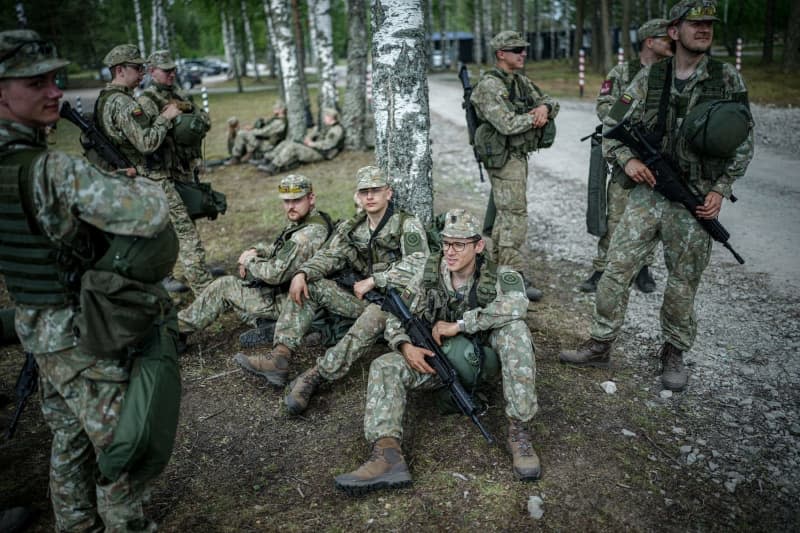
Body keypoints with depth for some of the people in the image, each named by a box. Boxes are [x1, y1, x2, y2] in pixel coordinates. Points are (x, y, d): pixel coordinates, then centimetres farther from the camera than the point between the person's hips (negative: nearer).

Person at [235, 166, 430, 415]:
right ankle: (280, 357, -22)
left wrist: (373, 280, -21)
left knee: (376, 315, -41)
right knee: (310, 286, -9)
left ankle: (316, 376, -41)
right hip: (364, 298, 6)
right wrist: (302, 273, -16)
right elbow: (329, 256, 4)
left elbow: (417, 266, -22)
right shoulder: (352, 228, 10)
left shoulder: (408, 225, -9)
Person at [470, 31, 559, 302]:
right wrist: (535, 117, -12)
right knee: (515, 216, -9)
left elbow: (551, 102, 15)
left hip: (518, 155, 10)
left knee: (506, 213, 16)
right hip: (504, 158, -9)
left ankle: (499, 267, 28)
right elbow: (507, 124, -26)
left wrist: (544, 107, -9)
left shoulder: (520, 80, 14)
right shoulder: (490, 85, -15)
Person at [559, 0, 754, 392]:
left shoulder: (728, 80, 1)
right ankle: (600, 345, 14)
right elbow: (612, 126, 6)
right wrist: (627, 159, -12)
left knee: (683, 282, 8)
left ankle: (673, 354, 27)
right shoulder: (650, 77, 2)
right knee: (617, 269, 0)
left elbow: (743, 143, 6)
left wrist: (720, 189, -4)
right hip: (648, 193, 1)